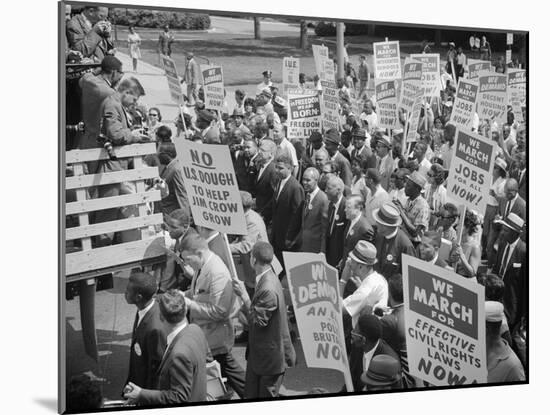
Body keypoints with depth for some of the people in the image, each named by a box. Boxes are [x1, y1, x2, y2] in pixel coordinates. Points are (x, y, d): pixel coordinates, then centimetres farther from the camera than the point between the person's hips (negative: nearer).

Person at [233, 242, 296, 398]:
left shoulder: (268, 289, -29)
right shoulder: (267, 279, 3)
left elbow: (257, 321, -24)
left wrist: (244, 296, -22)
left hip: (270, 358, -9)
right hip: (258, 353, 9)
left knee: (267, 396, 7)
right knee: (250, 395, 18)